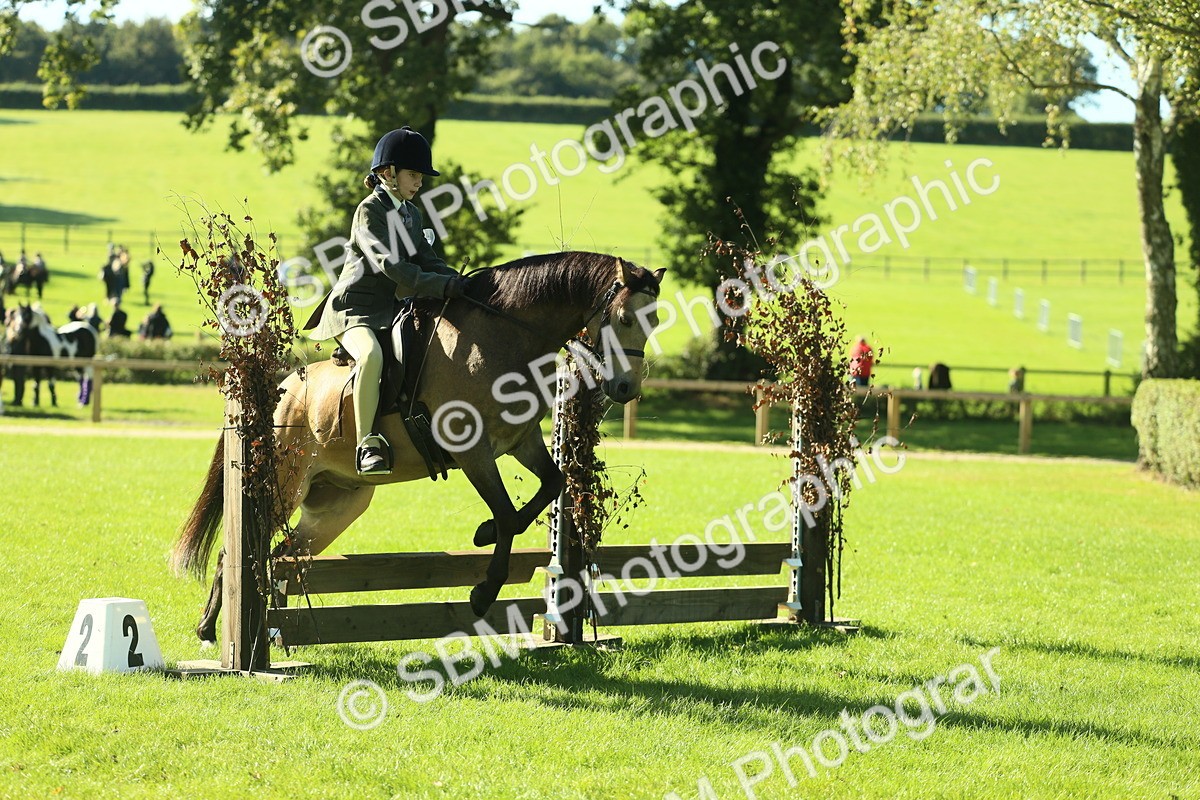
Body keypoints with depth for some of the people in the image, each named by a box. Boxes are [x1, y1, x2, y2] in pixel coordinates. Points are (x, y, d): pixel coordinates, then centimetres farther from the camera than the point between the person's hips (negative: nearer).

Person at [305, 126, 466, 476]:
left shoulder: (411, 214, 16)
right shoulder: (370, 211, -11)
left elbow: (427, 260, 13)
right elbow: (390, 264, -23)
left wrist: (459, 282, -8)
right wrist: (441, 286, -31)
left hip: (394, 310, 9)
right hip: (355, 311, -9)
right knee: (371, 356, -39)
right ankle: (367, 444, -36)